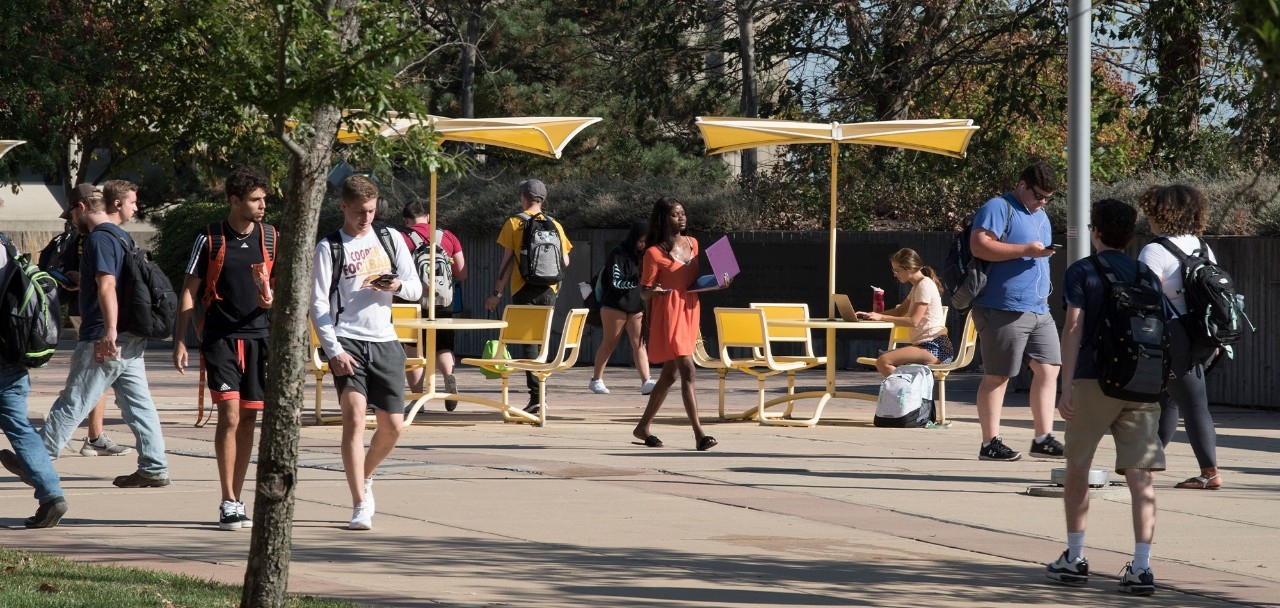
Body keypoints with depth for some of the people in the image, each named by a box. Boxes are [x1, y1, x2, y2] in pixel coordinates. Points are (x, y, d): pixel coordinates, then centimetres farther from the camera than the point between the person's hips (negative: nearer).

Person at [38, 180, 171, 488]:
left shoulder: (99, 239, -12)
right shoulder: (122, 237, 17)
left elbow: (107, 286, -23)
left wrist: (109, 332, -30)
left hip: (105, 339, -9)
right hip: (132, 340, 9)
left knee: (73, 402, -2)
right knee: (138, 403, 6)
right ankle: (154, 468, 4)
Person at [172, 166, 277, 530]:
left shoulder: (271, 238, 6)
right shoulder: (209, 239, -2)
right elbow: (189, 291, 2)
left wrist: (273, 298, -9)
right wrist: (179, 341, -3)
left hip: (260, 336, 3)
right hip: (220, 337, -3)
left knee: (248, 419, 7)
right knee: (229, 415, -11)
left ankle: (236, 499, 16)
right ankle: (229, 504, -8)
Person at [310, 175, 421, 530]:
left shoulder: (390, 240, 11)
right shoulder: (328, 248, 0)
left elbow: (416, 289, 12)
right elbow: (318, 304, -3)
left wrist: (397, 285, -12)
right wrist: (334, 351, -13)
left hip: (384, 341, 4)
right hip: (347, 341, -4)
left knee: (393, 426, 5)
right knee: (354, 417, -16)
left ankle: (365, 477, 34)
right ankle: (360, 506, -13)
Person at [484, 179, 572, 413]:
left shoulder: (515, 223, -1)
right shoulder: (555, 225, 8)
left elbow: (507, 260, -5)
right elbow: (565, 261, 8)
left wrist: (497, 293, -1)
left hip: (524, 289, -3)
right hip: (549, 290, 3)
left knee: (527, 341, -5)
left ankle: (536, 395, -16)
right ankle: (538, 394, 14)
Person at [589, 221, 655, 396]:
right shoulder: (618, 254, -11)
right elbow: (616, 282, -19)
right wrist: (637, 282, -29)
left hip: (636, 306, 5)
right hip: (615, 305, -5)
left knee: (640, 343, -7)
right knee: (609, 344, 5)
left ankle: (646, 382, -17)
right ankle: (596, 380, 17)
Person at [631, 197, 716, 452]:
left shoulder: (692, 244, 11)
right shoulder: (654, 253, -8)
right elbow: (644, 292, -4)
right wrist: (652, 291, -27)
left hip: (690, 311, 7)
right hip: (668, 314, -7)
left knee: (669, 375, 13)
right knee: (687, 371, -15)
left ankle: (643, 427, 25)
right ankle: (699, 434, -18)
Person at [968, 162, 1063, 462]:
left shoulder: (1040, 215, 23)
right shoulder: (998, 208, -7)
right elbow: (980, 246, -21)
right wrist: (1026, 250, -20)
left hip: (1039, 310, 9)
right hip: (1003, 310, -9)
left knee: (1048, 369, 3)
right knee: (997, 376, -4)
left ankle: (1043, 439, 8)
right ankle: (990, 443, -1)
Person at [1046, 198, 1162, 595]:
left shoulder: (1082, 272, -1)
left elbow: (1073, 328, -9)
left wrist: (1066, 387, -11)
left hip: (1094, 381, -3)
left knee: (1077, 469, 14)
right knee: (1140, 476, -2)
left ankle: (1075, 559, 18)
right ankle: (1141, 568, -10)